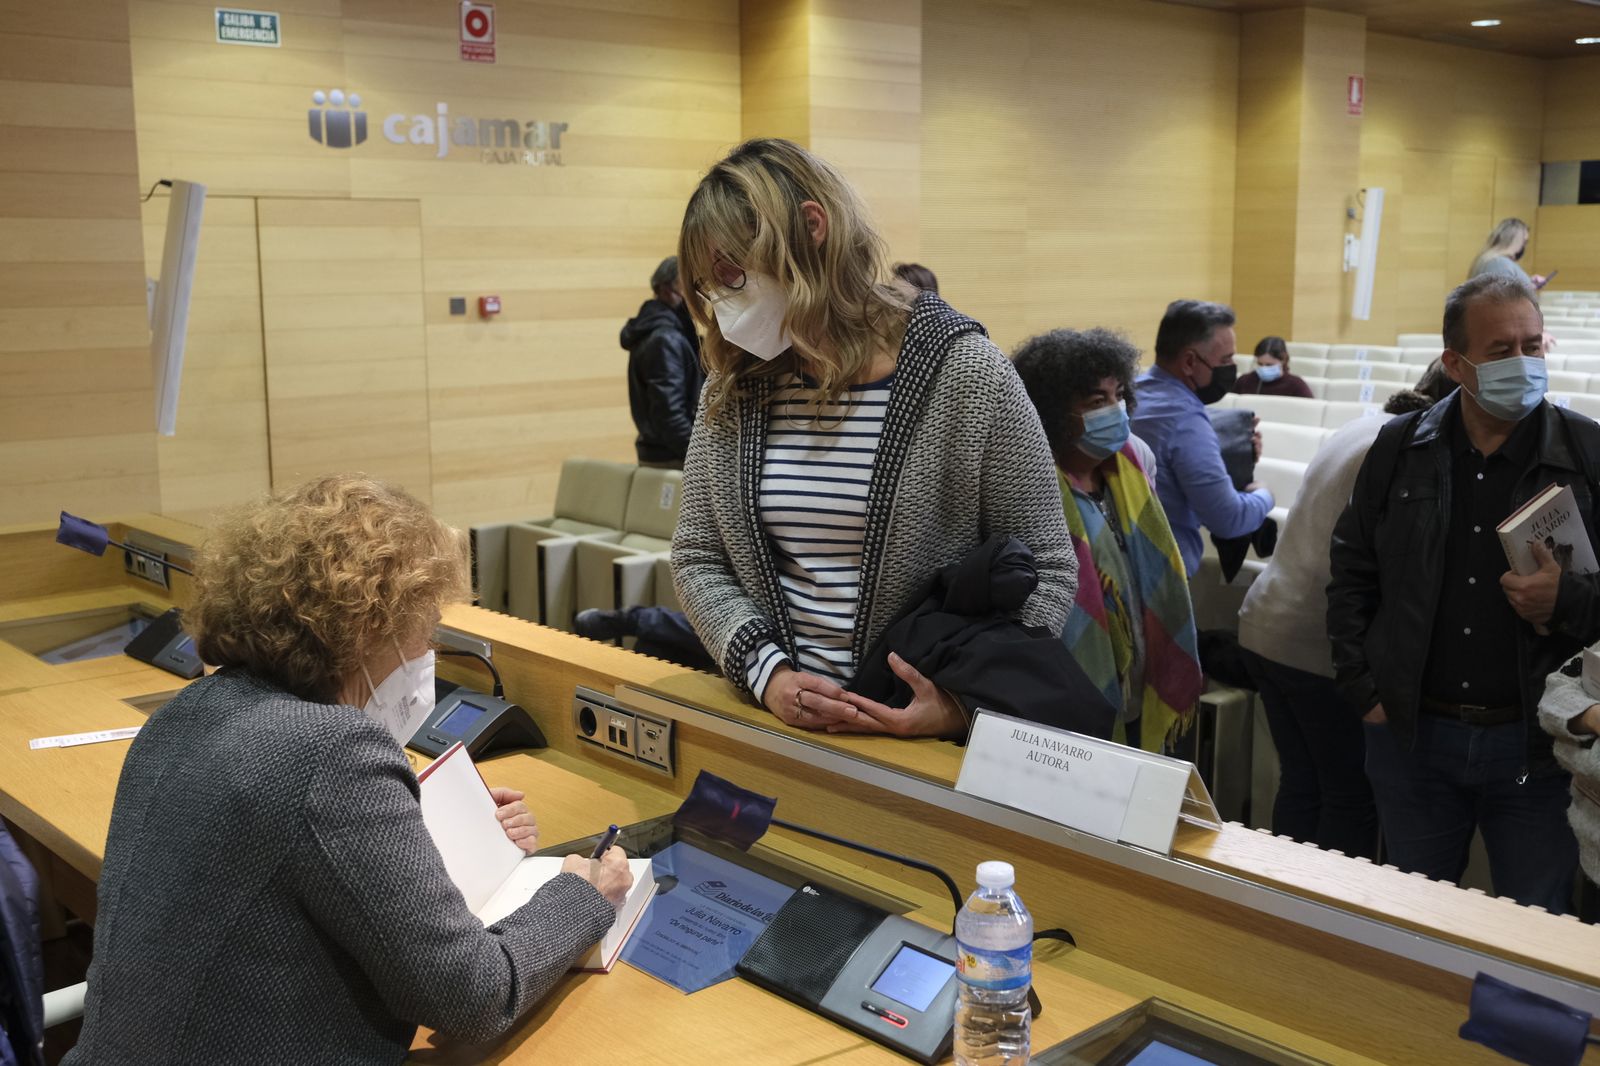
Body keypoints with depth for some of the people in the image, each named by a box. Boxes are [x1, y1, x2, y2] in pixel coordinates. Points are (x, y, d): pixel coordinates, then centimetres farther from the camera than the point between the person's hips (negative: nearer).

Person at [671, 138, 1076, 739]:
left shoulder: (967, 375, -5)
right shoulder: (732, 388, 8)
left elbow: (1045, 571, -1)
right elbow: (697, 559, 12)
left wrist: (965, 702, -15)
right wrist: (765, 672, -5)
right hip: (772, 721, 3)